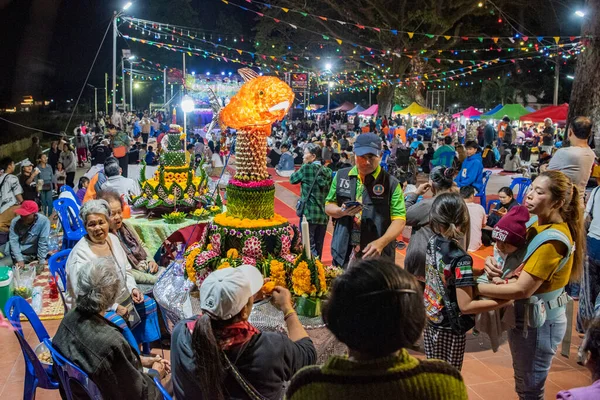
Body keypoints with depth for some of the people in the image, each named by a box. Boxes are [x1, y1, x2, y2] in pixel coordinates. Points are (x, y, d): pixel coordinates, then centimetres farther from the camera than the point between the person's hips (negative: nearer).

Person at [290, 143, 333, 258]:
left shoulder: (307, 168, -9)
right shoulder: (328, 171, 7)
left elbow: (292, 179, 4)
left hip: (309, 214, -6)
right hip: (324, 215, 6)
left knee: (309, 247, -3)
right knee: (318, 247, 14)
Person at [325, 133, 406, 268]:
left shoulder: (391, 183, -5)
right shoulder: (341, 176, 5)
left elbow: (399, 220, -10)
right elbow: (328, 206, 11)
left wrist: (381, 243, -26)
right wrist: (342, 211, -11)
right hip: (344, 254, 3)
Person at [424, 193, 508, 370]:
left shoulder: (433, 242, -6)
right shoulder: (460, 258, -27)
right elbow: (465, 306, -26)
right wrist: (505, 300, -24)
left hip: (431, 319, 6)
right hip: (450, 328, -6)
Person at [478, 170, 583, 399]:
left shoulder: (554, 239, -27)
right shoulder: (539, 224, 1)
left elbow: (522, 290, -31)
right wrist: (493, 262, -17)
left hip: (538, 321, -9)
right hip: (528, 314, 9)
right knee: (522, 381, 25)